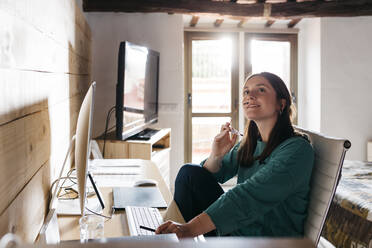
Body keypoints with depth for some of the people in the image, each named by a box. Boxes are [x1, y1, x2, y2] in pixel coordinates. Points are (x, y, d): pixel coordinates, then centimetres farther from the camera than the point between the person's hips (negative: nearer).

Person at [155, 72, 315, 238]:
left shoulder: (297, 149, -17)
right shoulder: (249, 145, 8)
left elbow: (250, 195, -29)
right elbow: (209, 176, 14)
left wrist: (190, 229, -37)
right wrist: (216, 155, -11)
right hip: (236, 231, 7)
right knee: (190, 172, -4)